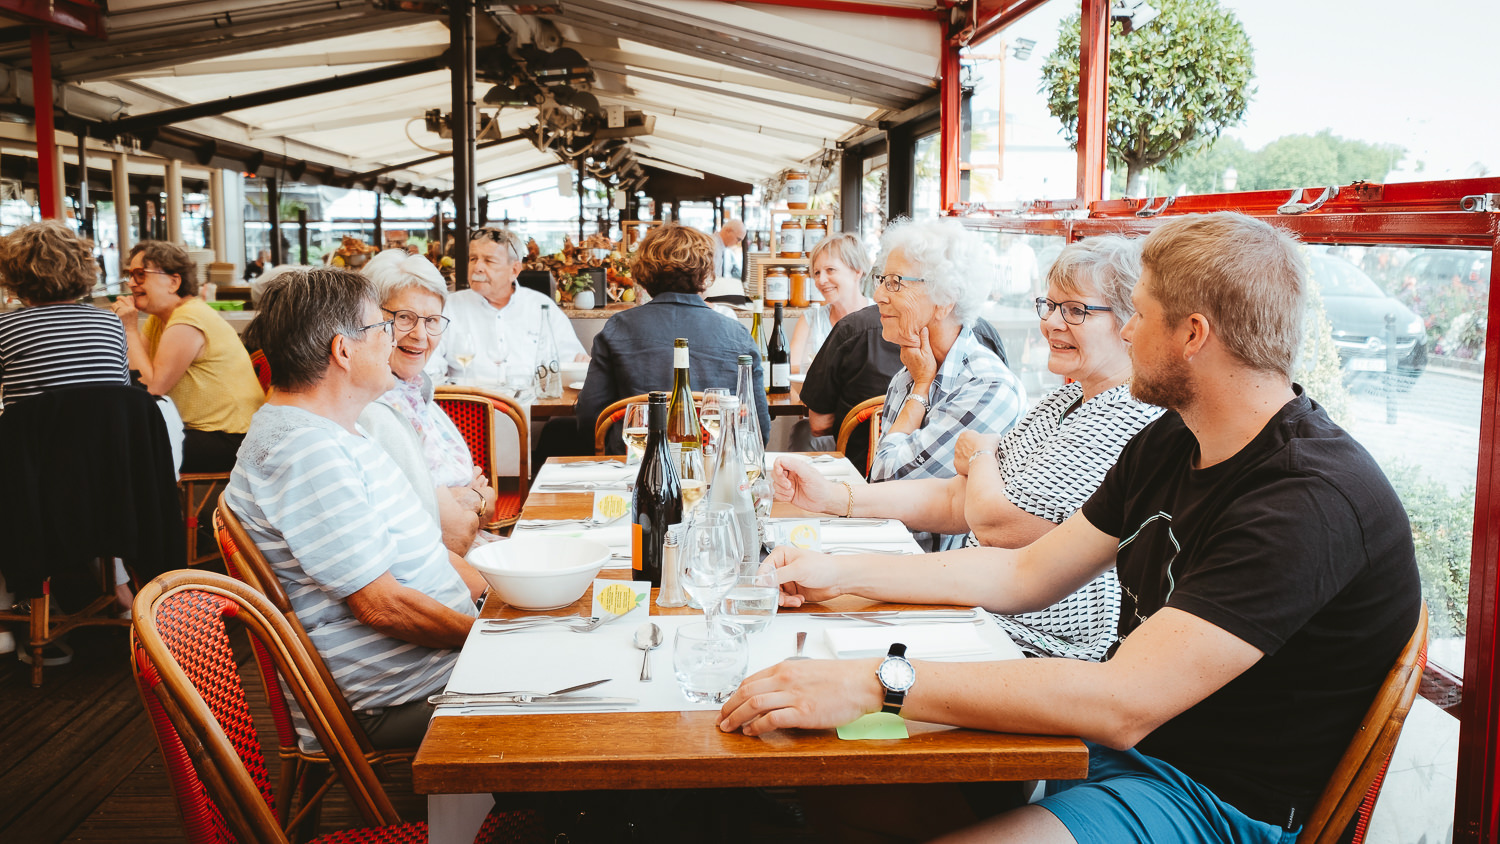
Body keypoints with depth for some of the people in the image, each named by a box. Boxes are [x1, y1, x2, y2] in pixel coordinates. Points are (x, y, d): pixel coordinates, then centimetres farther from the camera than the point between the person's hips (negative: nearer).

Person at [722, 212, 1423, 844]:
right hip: (1115, 738, 9)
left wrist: (872, 683, -35)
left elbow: (1120, 703, -33)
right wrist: (839, 573, 6)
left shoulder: (1312, 502, -25)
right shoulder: (1169, 442, 6)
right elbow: (1028, 574, 12)